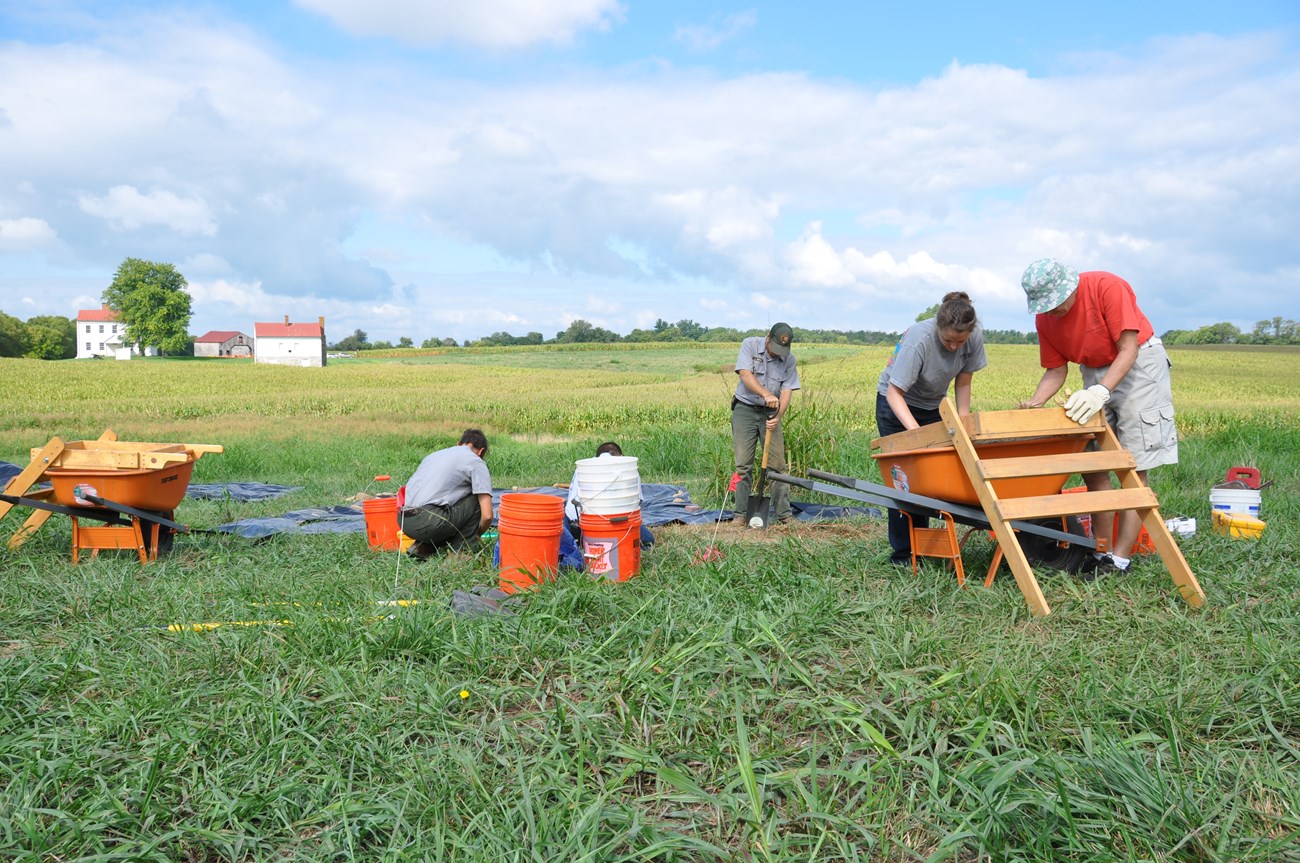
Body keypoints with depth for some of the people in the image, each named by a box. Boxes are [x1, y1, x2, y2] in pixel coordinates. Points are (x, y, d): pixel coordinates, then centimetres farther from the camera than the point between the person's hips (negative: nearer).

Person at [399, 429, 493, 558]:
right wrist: (477, 535, 22)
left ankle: (421, 547, 13)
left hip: (402, 521, 8)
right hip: (427, 521, -7)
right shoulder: (476, 462, 7)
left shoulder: (434, 455, 28)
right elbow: (487, 515, -1)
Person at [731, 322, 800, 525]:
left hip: (770, 413, 2)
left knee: (777, 464, 0)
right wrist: (767, 394, -32)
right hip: (745, 410, -2)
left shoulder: (790, 360, -1)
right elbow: (745, 375, -18)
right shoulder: (750, 345, -6)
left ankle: (784, 514, 5)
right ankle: (741, 513, 3)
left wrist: (778, 416, -24)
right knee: (743, 464, -2)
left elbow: (787, 391, -7)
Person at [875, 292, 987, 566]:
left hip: (932, 406, 5)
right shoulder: (918, 340, -33)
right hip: (896, 404, -4)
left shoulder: (975, 338, -18)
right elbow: (894, 392, -31)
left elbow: (963, 384, -7)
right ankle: (902, 551, -3)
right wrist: (917, 432, -40)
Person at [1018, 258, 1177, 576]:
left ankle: (1120, 560, -8)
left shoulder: (1107, 287, -23)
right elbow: (1056, 371, -2)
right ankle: (1102, 552, 6)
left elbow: (1128, 349, -24)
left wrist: (1101, 391, -36)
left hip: (1139, 363, -6)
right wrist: (1034, 404, -20)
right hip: (1094, 371, 6)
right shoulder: (1045, 319, -6)